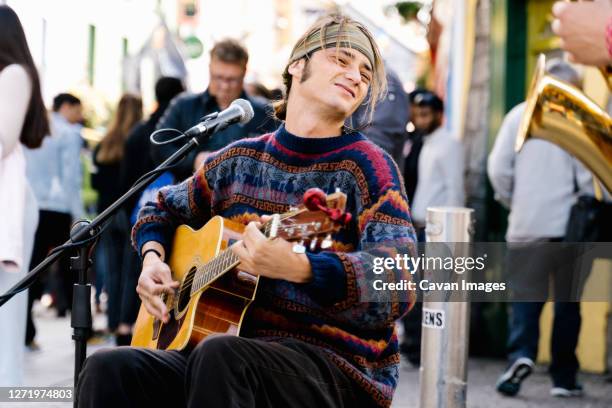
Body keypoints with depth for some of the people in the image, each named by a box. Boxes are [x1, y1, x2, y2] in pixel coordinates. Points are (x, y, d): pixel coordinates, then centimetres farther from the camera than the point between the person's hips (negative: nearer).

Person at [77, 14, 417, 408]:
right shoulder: (238, 161, 12)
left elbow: (396, 287, -20)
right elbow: (162, 209, 30)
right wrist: (153, 259, 7)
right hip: (242, 349, 5)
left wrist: (298, 268, -37)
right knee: (109, 370, -20)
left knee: (219, 357, -35)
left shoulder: (367, 167, -4)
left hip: (343, 367, -4)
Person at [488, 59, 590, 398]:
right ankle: (564, 377, 10)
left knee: (524, 297, 6)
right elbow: (587, 174, -10)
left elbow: (498, 169, -1)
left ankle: (521, 354, -18)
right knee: (567, 302, 8)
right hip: (568, 226, -1)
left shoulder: (519, 115, 3)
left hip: (526, 225, 1)